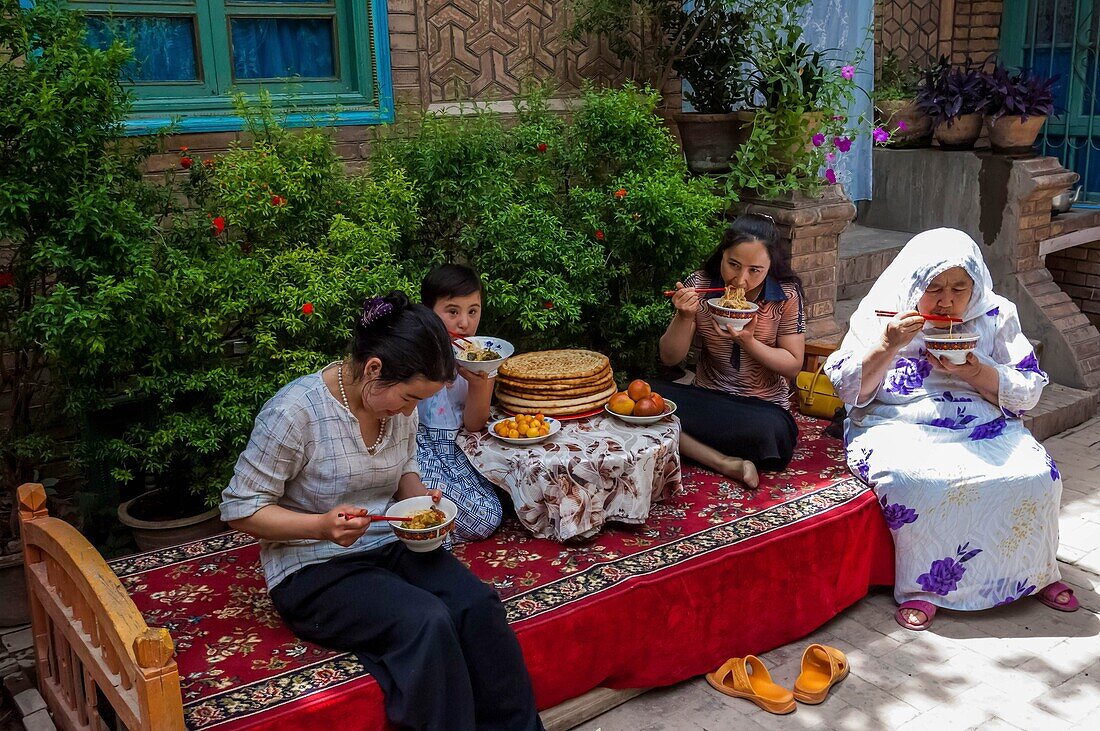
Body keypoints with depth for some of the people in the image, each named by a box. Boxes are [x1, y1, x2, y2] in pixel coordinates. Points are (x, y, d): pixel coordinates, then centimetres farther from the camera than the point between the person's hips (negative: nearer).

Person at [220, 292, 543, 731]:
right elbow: (239, 509, -13)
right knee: (426, 622, -30)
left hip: (390, 546, 6)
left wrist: (421, 498, -5)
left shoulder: (397, 403, 0)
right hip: (314, 571, -6)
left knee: (478, 605, -20)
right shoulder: (294, 412, -20)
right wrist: (323, 526, -28)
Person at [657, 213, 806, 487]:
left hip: (764, 406, -2)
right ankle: (726, 463, -27)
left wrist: (749, 342, -21)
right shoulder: (699, 286, -5)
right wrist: (685, 317, -22)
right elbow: (669, 358, -2)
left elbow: (793, 365, -4)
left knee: (770, 430, -38)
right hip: (707, 398, 2)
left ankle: (687, 445, -15)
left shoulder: (787, 295, -8)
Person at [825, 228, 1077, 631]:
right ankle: (923, 585, -16)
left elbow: (1029, 392, 5)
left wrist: (976, 373, -13)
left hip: (983, 427, 3)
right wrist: (888, 346, -17)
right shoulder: (880, 313, 3)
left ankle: (1035, 572, 4)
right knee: (914, 481, -36)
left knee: (1036, 476, -23)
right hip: (898, 427, -3)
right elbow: (848, 389, -2)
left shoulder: (996, 318, 8)